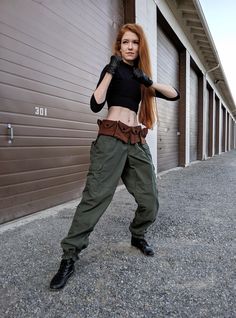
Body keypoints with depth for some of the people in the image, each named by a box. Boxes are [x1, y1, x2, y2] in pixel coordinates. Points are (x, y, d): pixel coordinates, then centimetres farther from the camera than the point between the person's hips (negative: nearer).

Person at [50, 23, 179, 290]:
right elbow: (95, 104, -7)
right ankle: (69, 256, -4)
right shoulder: (113, 69, 8)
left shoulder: (141, 75, 21)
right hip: (111, 139, -5)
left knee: (150, 201, 3)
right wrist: (111, 71, -10)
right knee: (95, 196, -14)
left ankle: (137, 236, 31)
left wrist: (149, 82, 0)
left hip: (138, 142, 5)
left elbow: (174, 95, 14)